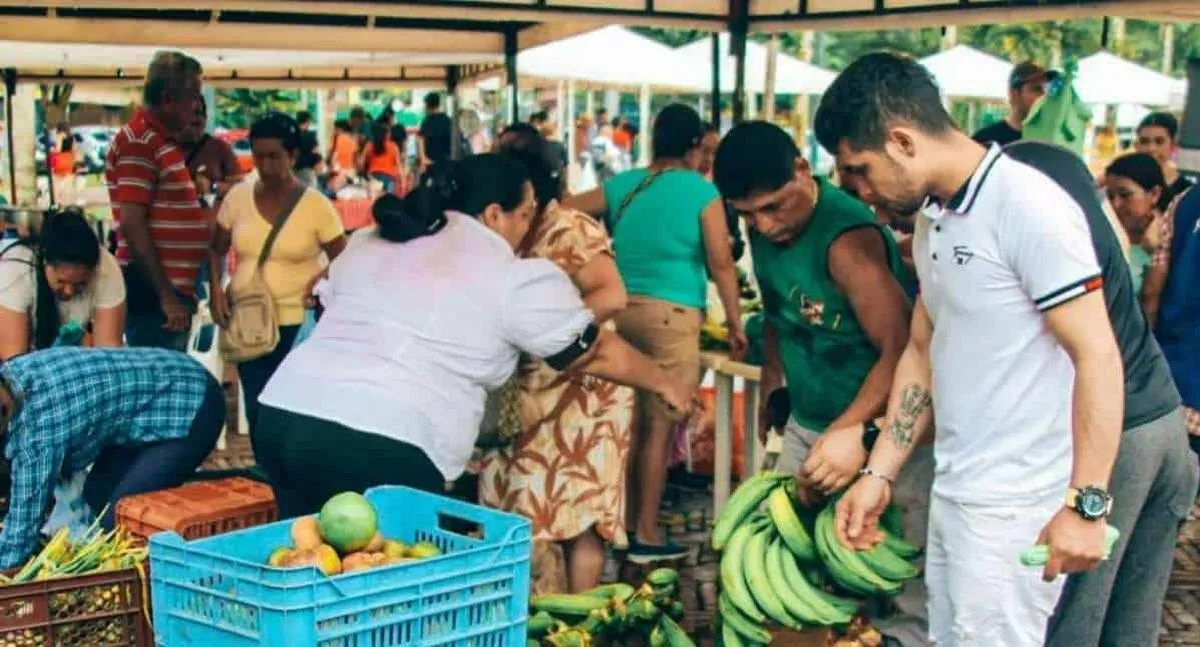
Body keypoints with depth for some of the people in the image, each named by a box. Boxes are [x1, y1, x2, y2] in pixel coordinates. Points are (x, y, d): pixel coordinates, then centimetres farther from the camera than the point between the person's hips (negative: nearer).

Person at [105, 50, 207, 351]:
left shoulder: (163, 140, 17)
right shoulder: (139, 143, -14)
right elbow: (132, 226, -20)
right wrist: (166, 297, -21)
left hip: (174, 290, 10)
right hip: (154, 295, -10)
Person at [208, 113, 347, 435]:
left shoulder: (315, 204, -8)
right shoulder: (238, 196, 1)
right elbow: (215, 250, 11)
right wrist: (215, 290, -4)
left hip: (297, 322, -3)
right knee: (255, 408, 9)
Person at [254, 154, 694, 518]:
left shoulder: (368, 243, 19)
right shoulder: (516, 278, 2)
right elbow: (595, 352, 12)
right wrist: (665, 384, 27)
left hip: (282, 415, 7)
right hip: (378, 448, -7)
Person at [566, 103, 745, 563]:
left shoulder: (621, 186, 9)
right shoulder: (702, 192, -3)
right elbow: (721, 264, -6)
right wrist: (735, 322, -1)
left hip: (620, 310, 5)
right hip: (670, 314, -5)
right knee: (659, 427, 0)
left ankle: (622, 521, 22)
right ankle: (646, 533, 3)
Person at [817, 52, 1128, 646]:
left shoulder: (1029, 207, -17)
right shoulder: (931, 220, 11)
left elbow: (1098, 358, -18)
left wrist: (1086, 504, -20)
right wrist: (879, 474, 13)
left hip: (1015, 506, -8)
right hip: (952, 493, 8)